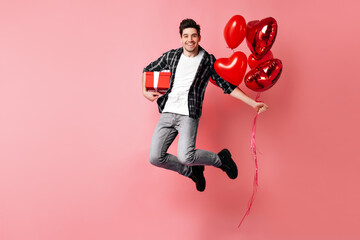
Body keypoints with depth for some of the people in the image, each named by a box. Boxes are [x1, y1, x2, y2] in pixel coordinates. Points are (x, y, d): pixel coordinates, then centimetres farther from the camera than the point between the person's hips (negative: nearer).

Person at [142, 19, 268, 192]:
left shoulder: (209, 61, 5)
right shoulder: (171, 56, 11)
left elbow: (227, 86, 6)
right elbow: (148, 70, 24)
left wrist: (253, 103, 0)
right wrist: (145, 91, 8)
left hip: (188, 114, -3)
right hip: (167, 113, 4)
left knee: (185, 157, -23)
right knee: (155, 157, -6)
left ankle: (221, 158, 8)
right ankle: (192, 172, 19)